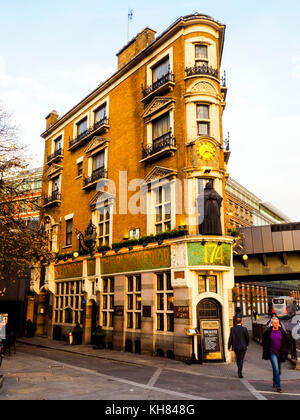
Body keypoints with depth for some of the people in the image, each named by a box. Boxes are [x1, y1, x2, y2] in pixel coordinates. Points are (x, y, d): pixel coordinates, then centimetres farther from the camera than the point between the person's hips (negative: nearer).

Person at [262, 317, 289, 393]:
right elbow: (264, 341, 8)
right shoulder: (268, 331, -7)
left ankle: (275, 381, 42)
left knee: (279, 370, 16)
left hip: (280, 353, 3)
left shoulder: (282, 332, -3)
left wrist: (284, 349, 8)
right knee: (276, 369, -13)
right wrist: (265, 350, 7)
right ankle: (278, 387, -7)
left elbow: (287, 340, 12)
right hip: (272, 353, -3)